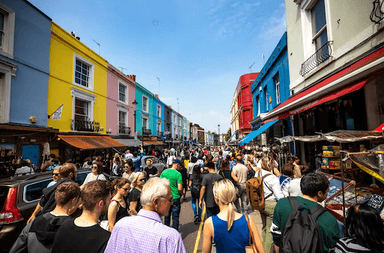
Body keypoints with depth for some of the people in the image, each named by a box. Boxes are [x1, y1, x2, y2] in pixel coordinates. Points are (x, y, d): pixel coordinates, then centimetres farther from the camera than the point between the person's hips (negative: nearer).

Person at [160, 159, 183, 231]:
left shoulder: (164, 172, -2)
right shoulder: (178, 174, -17)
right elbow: (180, 188, -19)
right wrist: (181, 194, 1)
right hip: (175, 198, -5)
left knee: (167, 216, 21)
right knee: (175, 217, 10)